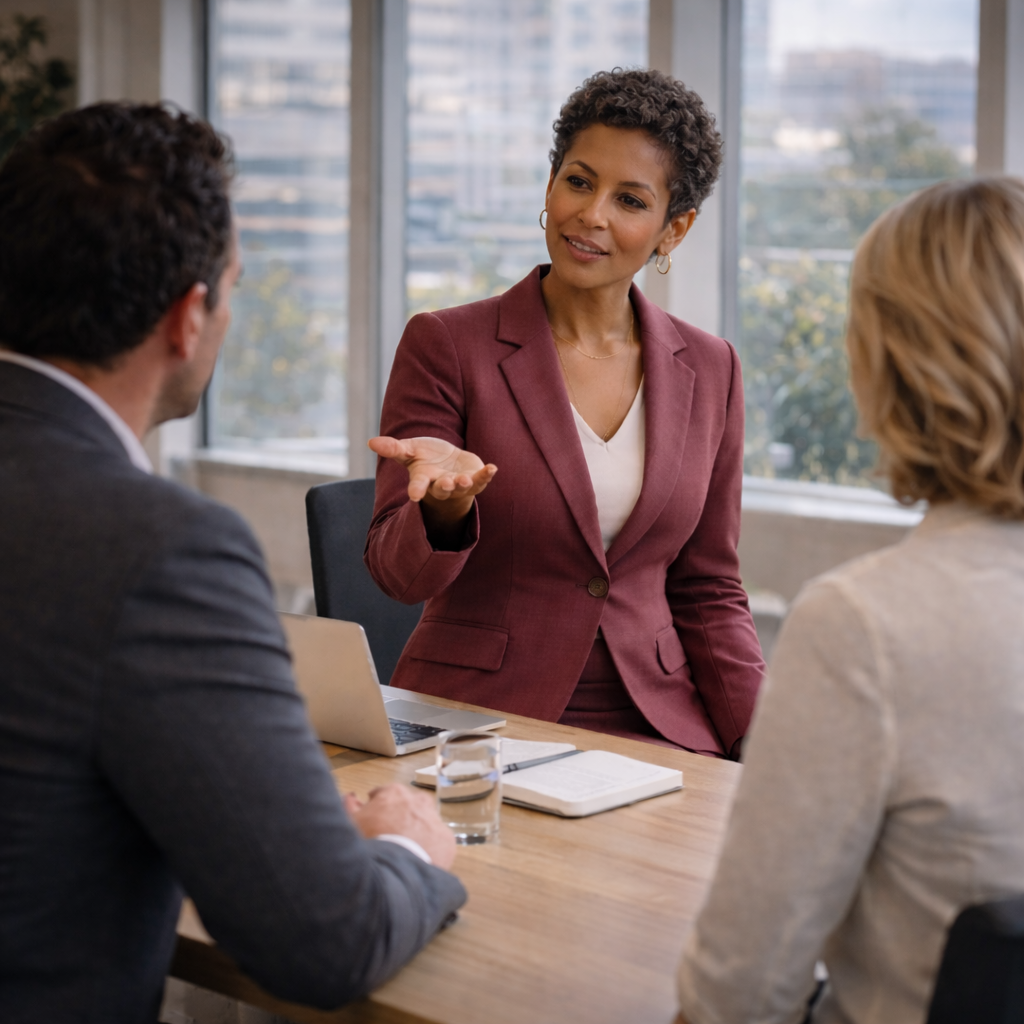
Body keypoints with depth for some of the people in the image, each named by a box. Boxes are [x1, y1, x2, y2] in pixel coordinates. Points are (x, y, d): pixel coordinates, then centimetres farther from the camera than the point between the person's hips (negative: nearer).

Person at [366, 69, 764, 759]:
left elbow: (708, 590, 12)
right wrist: (448, 501, -27)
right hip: (477, 726, -2)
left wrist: (765, 741, -4)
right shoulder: (446, 345, -3)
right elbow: (401, 573, -5)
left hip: (656, 729, 2)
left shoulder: (710, 371, 8)